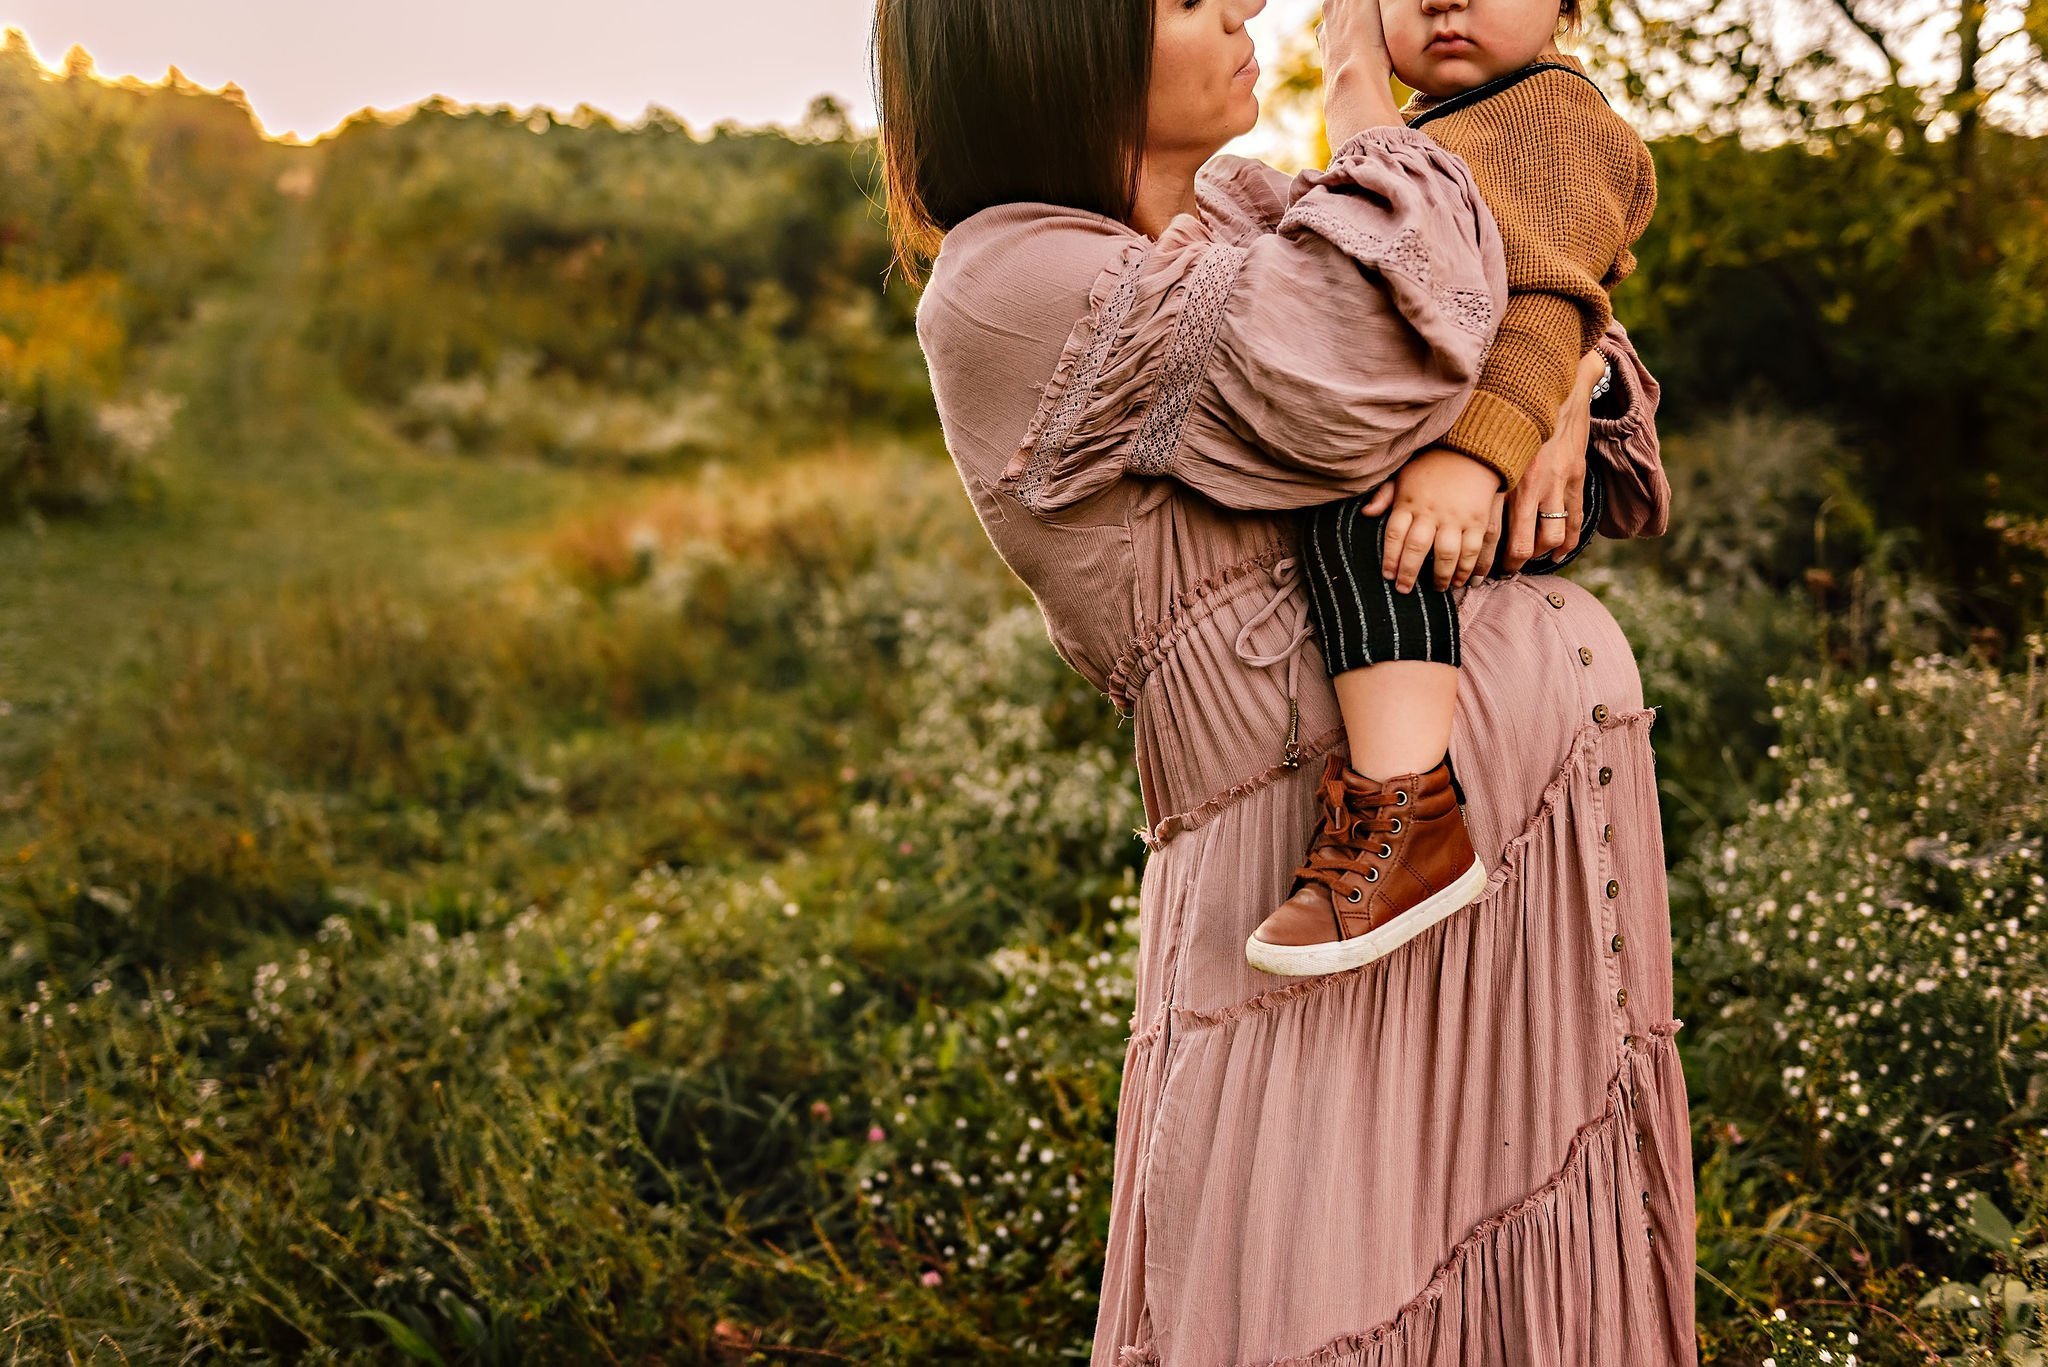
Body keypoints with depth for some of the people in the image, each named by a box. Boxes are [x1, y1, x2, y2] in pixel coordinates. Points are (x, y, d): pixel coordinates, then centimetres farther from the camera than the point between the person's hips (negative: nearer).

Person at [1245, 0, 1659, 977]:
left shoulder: (1554, 111, -6)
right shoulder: (1423, 136, 26)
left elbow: (1541, 305, -23)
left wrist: (1472, 453, -36)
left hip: (1517, 467, -11)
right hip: (1410, 444, 11)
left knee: (1358, 518, -36)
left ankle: (1407, 820, -45)